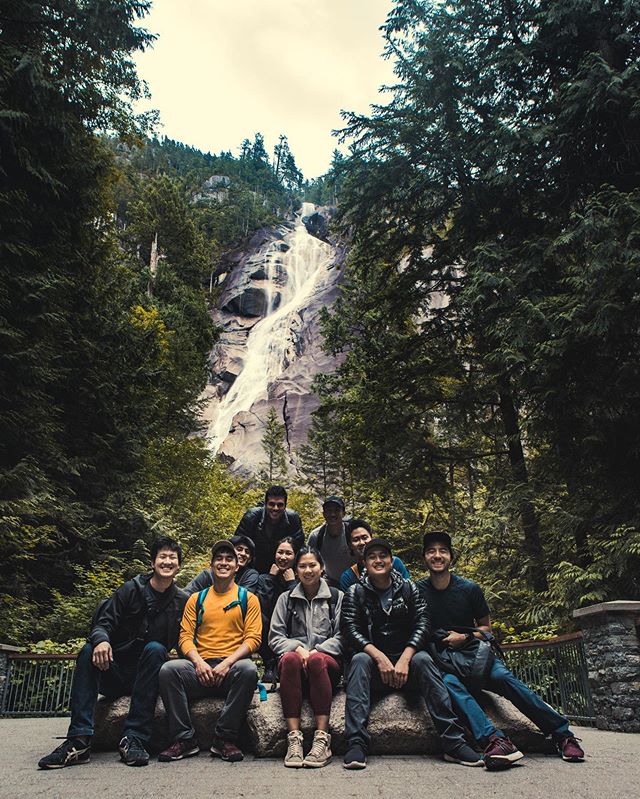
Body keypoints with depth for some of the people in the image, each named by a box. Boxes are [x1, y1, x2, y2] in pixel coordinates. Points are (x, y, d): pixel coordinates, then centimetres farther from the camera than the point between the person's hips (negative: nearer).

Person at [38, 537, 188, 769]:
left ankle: (134, 738, -35)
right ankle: (79, 740, -35)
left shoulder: (182, 601, 3)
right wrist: (101, 639, -28)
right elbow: (104, 622, -6)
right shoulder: (131, 589, 2)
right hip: (115, 672, 1)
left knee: (155, 648, -30)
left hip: (147, 676, -1)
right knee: (89, 651, -25)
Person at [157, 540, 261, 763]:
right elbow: (185, 636, 10)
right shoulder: (196, 599, 19)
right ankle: (185, 739, -16)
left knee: (248, 669, -36)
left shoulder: (248, 598, 12)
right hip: (201, 668, 2)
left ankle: (224, 738, -21)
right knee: (168, 669, -26)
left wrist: (227, 663, -13)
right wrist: (198, 661, -10)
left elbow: (253, 638, 2)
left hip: (232, 668, -2)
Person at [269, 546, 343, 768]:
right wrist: (297, 647, -11)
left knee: (316, 660, -37)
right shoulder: (286, 599, 16)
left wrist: (316, 651, -12)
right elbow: (275, 637, 8)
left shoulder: (337, 597, 13)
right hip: (296, 660, 1)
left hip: (327, 661, -1)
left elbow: (341, 637, 4)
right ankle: (294, 737, -38)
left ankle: (322, 738, -38)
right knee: (290, 658, -35)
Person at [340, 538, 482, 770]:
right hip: (373, 658, 0)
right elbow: (351, 630, -8)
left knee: (423, 659, -30)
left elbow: (422, 624, -4)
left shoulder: (408, 588, 8)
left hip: (406, 658, 1)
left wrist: (404, 659, -19)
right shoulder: (355, 593, 4)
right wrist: (379, 657, -24)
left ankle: (454, 741, -31)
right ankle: (356, 743, -37)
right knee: (359, 660, -32)